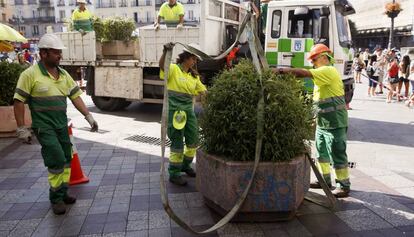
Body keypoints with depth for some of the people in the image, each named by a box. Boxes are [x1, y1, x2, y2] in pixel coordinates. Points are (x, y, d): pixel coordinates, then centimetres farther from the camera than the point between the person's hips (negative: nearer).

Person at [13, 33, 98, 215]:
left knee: (66, 161, 12)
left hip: (62, 125, 6)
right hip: (44, 126, -6)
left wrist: (88, 116, 0)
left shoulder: (64, 74, 8)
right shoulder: (30, 74, -10)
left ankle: (62, 193, 30)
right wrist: (22, 128, -10)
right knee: (57, 161, -10)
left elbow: (75, 96, 9)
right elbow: (19, 101, -8)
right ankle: (56, 198, 9)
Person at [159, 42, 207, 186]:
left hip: (189, 109, 7)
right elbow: (162, 65, -27)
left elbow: (203, 91, 17)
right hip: (174, 110, -7)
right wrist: (166, 52, -45)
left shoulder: (194, 75, 15)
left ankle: (185, 165, 37)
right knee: (177, 143, -1)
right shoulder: (173, 69, -6)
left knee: (193, 140, 13)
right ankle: (174, 174, 15)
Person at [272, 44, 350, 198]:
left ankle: (344, 186, 8)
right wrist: (317, 118, 18)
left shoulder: (328, 71, -15)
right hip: (322, 123, 10)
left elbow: (303, 73, -28)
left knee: (337, 154, -2)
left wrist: (281, 70, -25)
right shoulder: (323, 73, 17)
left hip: (334, 123, -10)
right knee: (322, 152, 17)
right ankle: (325, 179, 30)